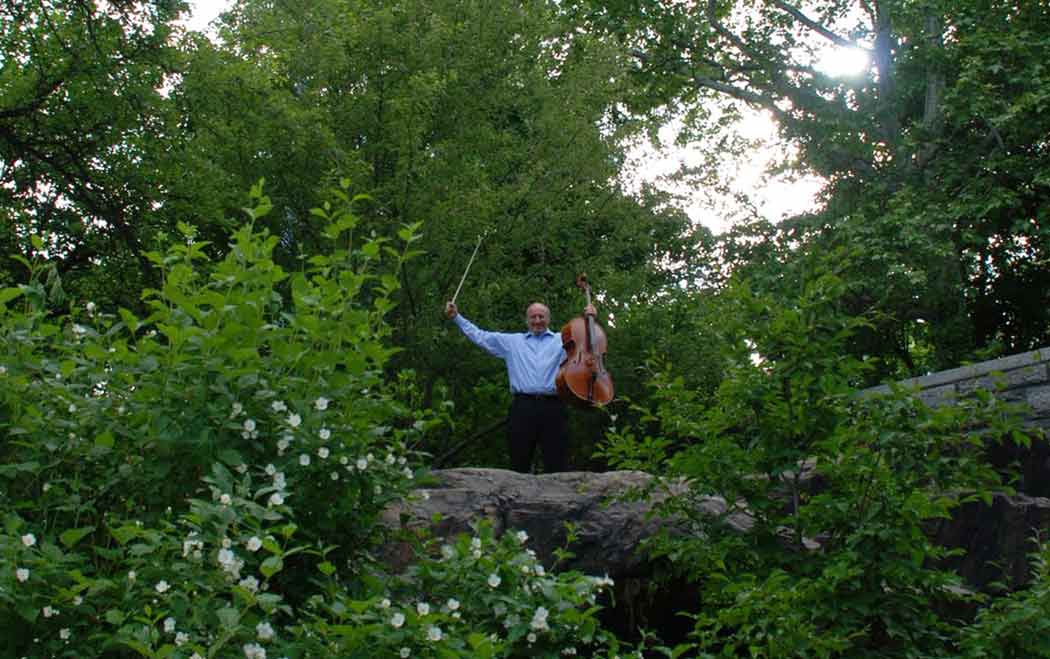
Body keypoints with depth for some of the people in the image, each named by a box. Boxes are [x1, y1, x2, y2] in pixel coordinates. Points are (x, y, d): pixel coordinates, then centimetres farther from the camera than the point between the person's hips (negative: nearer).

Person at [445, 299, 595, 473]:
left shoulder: (563, 340, 14)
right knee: (519, 466, 5)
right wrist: (456, 317, 16)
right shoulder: (512, 341, 18)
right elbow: (480, 336, 19)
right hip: (522, 407, 1)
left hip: (552, 408, -1)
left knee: (557, 466, -3)